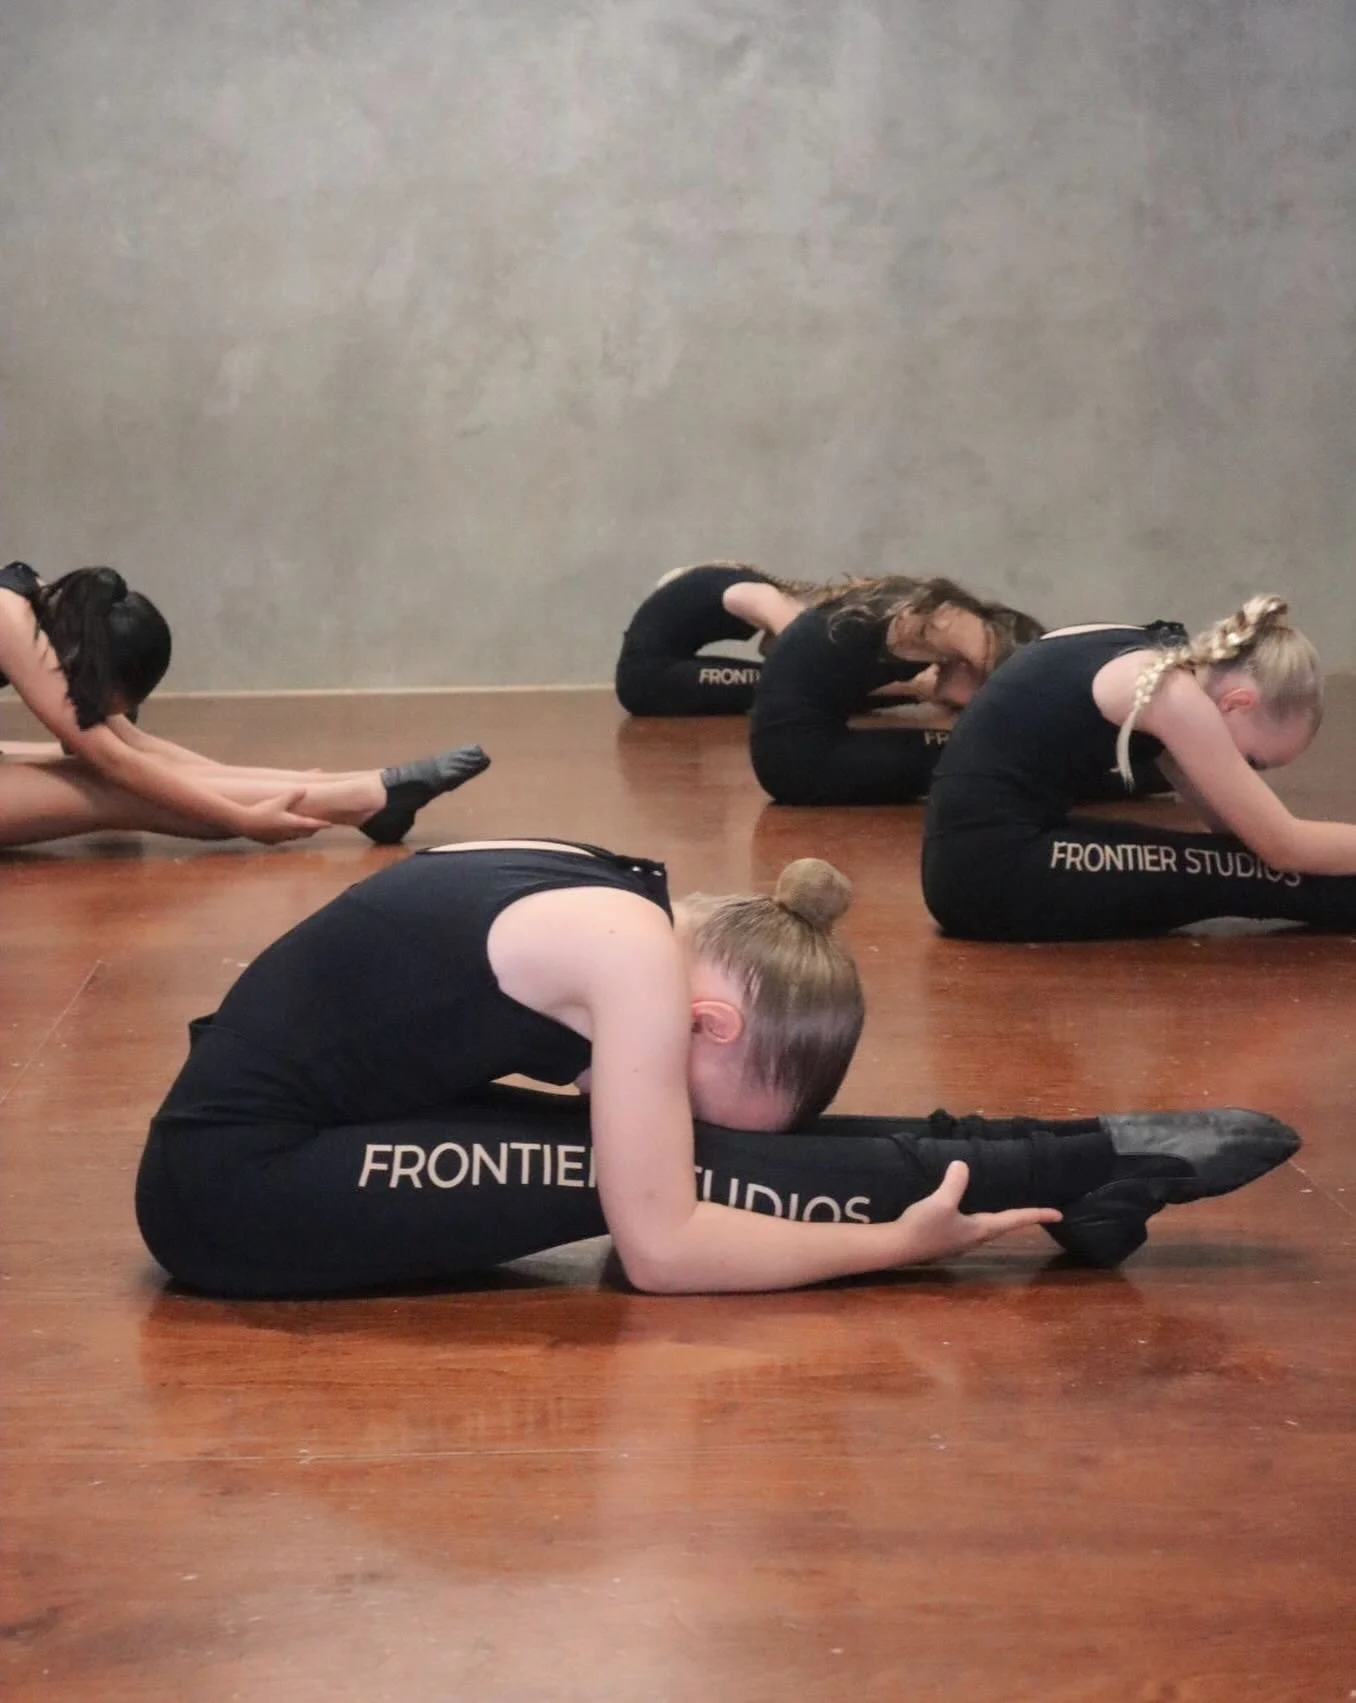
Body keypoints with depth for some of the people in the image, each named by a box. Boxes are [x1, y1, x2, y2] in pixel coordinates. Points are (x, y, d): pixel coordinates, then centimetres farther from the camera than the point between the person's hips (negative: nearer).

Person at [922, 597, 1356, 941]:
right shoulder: (1171, 693, -15)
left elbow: (1232, 825, 15)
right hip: (993, 870, -10)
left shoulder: (1154, 661, 13)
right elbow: (1283, 845, -11)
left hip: (975, 861, 10)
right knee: (1241, 874, -7)